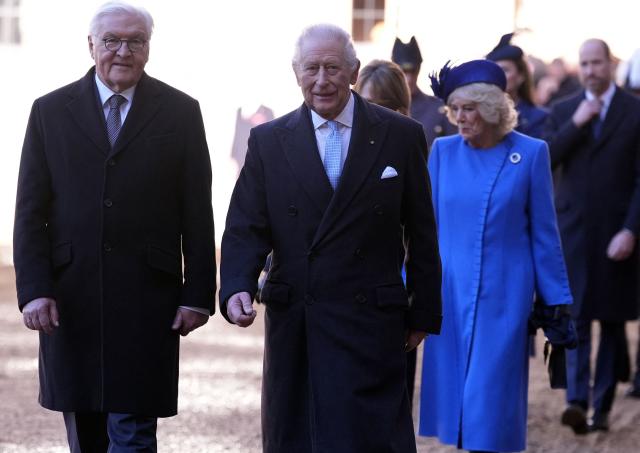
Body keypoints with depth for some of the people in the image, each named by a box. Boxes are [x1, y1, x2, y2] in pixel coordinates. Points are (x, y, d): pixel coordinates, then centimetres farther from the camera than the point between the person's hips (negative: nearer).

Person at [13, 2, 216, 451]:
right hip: (70, 298, 2)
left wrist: (198, 293, -2)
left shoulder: (180, 112, 3)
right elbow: (30, 211, 3)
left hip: (146, 300, -2)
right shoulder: (50, 111, 5)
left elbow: (197, 213, 3)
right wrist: (34, 290, -7)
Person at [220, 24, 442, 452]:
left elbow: (421, 235, 5)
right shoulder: (268, 141, 5)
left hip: (370, 325, -2)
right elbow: (246, 228, 1)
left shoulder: (402, 136, 2)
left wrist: (423, 314, 5)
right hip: (293, 325, 2)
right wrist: (236, 288, -16)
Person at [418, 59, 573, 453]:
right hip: (451, 290, 3)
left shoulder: (531, 153, -4)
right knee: (455, 388, 6)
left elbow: (543, 233, 1)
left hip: (505, 292, -3)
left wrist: (555, 299, 2)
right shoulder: (444, 151, 2)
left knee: (490, 394, -5)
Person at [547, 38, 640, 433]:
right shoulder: (564, 112, 9)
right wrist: (576, 124, -12)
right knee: (576, 317, -8)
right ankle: (577, 400, -15)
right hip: (574, 228, 2)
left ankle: (603, 406, 12)